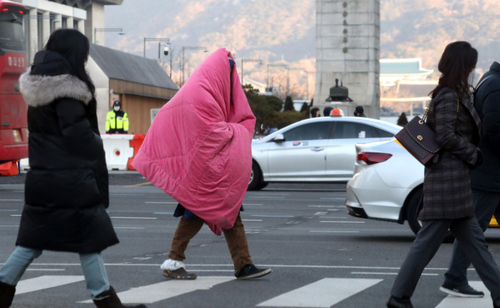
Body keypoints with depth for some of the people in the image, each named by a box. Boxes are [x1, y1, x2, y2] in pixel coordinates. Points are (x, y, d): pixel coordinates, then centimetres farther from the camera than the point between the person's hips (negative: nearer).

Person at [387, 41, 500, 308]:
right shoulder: (448, 97, -12)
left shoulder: (455, 95, 17)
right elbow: (446, 136, -20)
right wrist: (473, 155, -9)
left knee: (474, 242, 10)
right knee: (428, 241, -5)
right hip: (448, 178, -10)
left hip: (455, 179, 10)